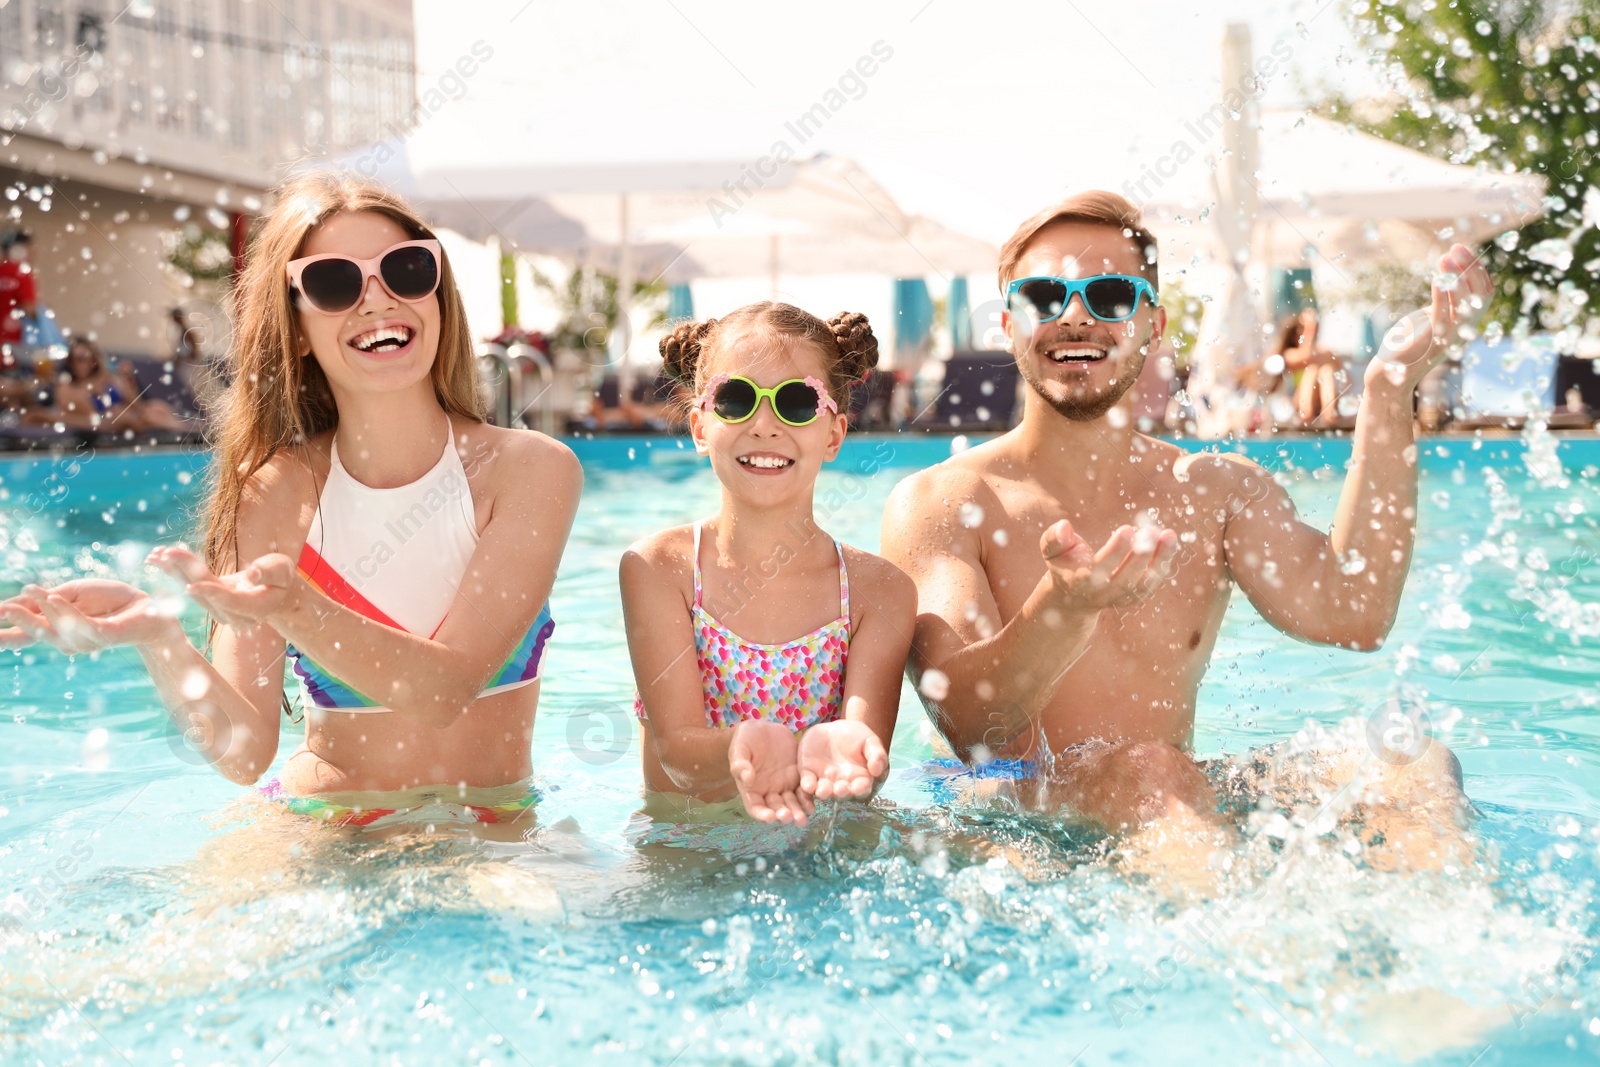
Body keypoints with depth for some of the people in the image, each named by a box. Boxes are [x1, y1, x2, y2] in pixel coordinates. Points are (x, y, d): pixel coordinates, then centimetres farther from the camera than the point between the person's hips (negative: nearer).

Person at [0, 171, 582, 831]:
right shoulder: (275, 493, -5)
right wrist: (157, 638, -28)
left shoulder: (529, 470, -8)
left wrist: (293, 611, -32)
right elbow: (245, 751, -10)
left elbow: (446, 690, -17)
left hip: (491, 840, 2)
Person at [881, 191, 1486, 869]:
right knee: (1151, 772, -36)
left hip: (1190, 816, 4)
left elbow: (1351, 615, -11)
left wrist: (1388, 395, -14)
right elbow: (968, 723, -19)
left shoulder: (1218, 490, 9)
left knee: (1416, 765, -20)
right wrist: (1064, 607, -39)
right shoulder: (938, 504, -4)